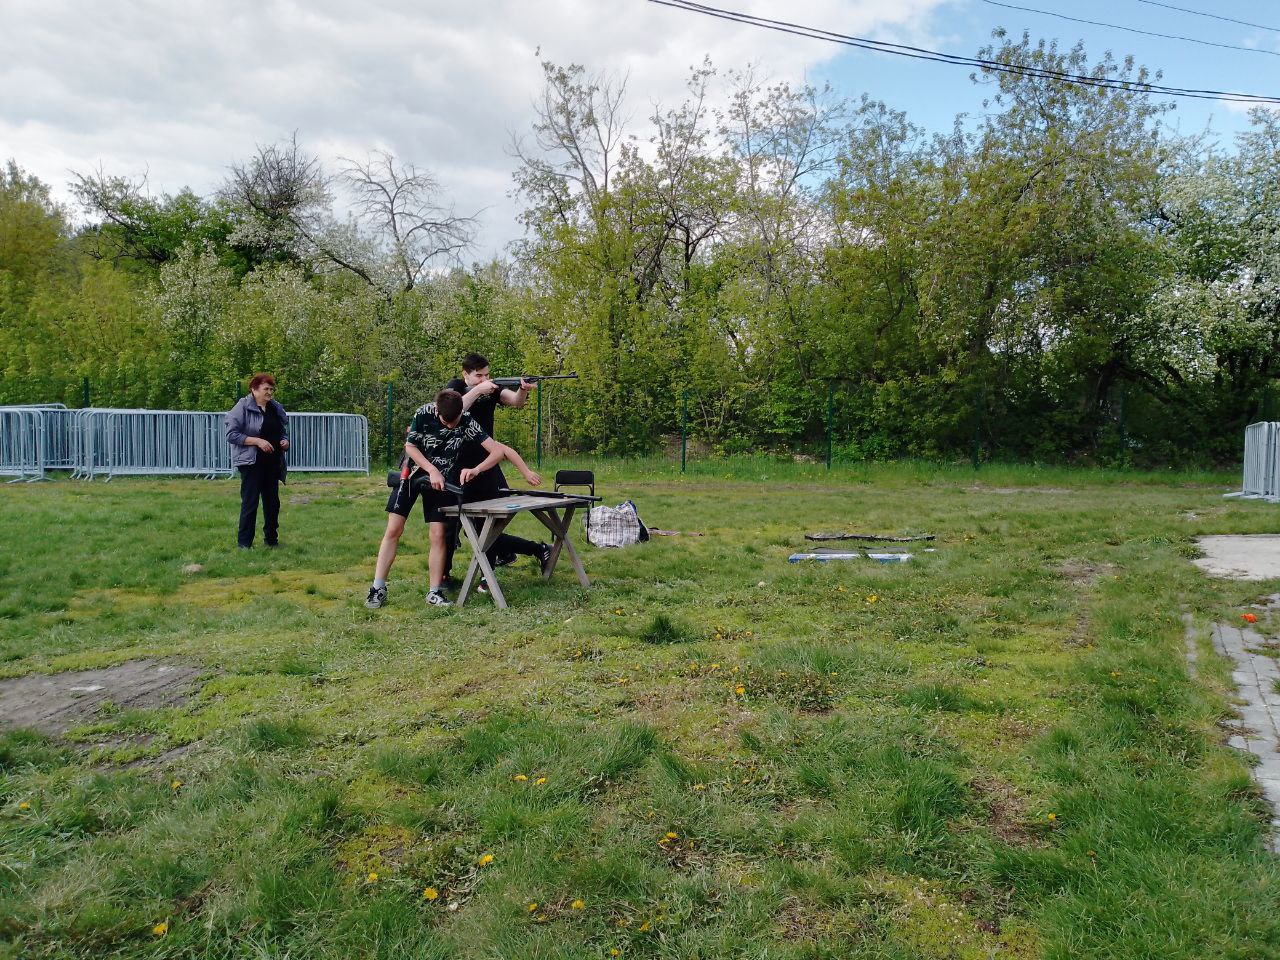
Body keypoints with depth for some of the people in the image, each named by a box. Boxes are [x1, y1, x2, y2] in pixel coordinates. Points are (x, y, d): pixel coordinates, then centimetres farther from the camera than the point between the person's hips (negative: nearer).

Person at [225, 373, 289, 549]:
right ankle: (244, 542, 5)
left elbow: (283, 431, 24)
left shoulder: (276, 408, 12)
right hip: (251, 462, -6)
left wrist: (285, 441, 1)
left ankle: (271, 539, 23)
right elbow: (231, 434, -13)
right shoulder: (243, 407, -8)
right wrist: (257, 441, -21)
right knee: (250, 502, -4)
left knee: (272, 502, 11)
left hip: (272, 463, 6)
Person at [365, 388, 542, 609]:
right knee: (393, 530, -5)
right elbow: (410, 446, -10)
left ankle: (435, 592, 3)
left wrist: (475, 470, -37)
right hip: (413, 472, 0)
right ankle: (378, 588, 3)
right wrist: (432, 471, -20)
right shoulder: (424, 413, -20)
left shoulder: (468, 423, -20)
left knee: (438, 535, -8)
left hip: (441, 481, 0)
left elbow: (498, 451, -24)